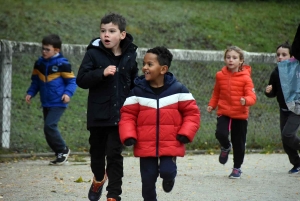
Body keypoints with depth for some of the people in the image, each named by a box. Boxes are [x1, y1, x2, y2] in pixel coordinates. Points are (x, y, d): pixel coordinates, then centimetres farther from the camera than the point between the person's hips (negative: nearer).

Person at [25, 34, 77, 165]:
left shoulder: (62, 64, -11)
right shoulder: (39, 63, 7)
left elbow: (71, 81, -7)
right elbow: (35, 81, 17)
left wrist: (68, 93, -22)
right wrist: (30, 93, 4)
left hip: (58, 103, -7)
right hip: (46, 103, 7)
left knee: (49, 126, -18)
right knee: (49, 128, 8)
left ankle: (63, 150, -1)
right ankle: (60, 155, 19)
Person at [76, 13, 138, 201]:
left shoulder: (130, 55, 1)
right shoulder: (94, 53, -5)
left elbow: (135, 83, 14)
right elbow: (81, 80, -10)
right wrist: (102, 73, -24)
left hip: (120, 115, 0)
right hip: (98, 114, 0)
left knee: (114, 154, -5)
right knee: (97, 151, 15)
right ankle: (99, 178, 45)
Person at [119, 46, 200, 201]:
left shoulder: (178, 89, -3)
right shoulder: (137, 91, -1)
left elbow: (192, 113, 1)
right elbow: (127, 115, 0)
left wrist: (185, 133, -11)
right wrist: (128, 136, -14)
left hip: (170, 145, -1)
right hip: (145, 147, 1)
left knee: (167, 171, -15)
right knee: (148, 180, 4)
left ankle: (169, 177, 22)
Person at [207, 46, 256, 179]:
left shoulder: (245, 77, -9)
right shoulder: (220, 75, 2)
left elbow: (252, 97, -13)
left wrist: (246, 100, -34)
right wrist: (212, 105, 5)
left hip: (240, 114, -2)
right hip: (224, 112, 2)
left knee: (238, 143, 6)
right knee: (221, 133, -23)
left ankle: (237, 168, 26)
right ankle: (225, 147, 14)